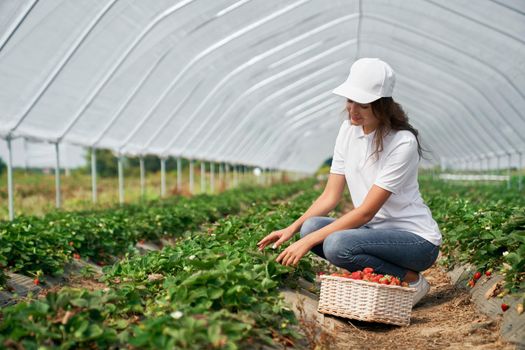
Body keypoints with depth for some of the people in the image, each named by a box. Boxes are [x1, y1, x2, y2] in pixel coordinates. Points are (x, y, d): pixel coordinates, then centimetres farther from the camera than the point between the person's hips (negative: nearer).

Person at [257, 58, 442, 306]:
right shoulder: (348, 130, 1)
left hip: (417, 239, -7)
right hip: (375, 230, 7)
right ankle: (379, 278, -2)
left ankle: (411, 280, -8)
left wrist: (308, 242, -26)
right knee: (311, 226, -18)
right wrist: (292, 229, -12)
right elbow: (331, 195, 1)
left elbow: (366, 211, -23)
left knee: (337, 244, -31)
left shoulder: (403, 143, -21)